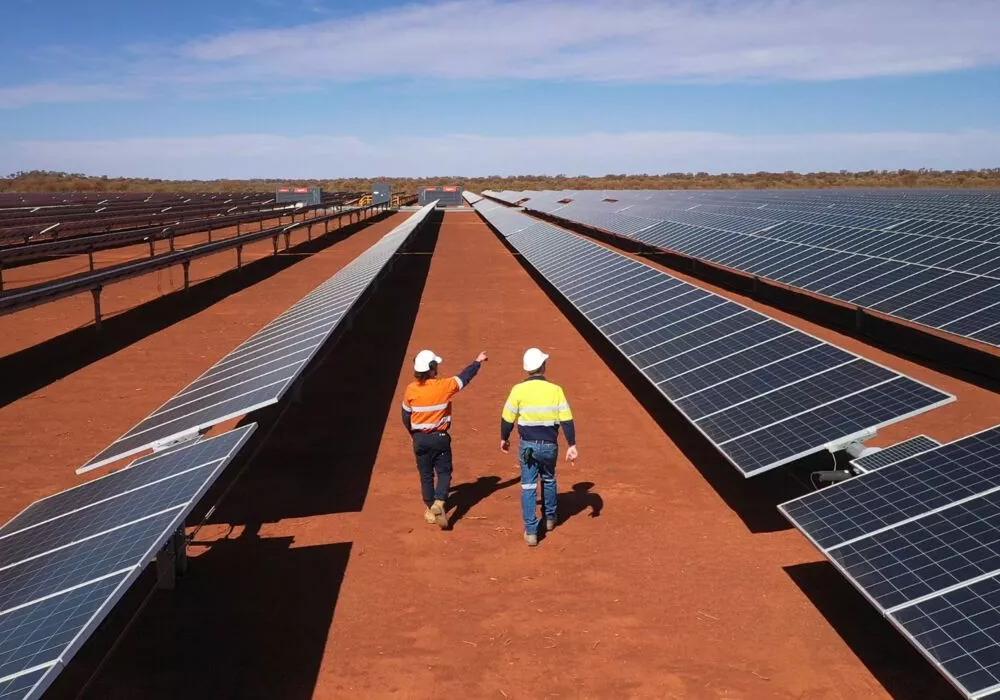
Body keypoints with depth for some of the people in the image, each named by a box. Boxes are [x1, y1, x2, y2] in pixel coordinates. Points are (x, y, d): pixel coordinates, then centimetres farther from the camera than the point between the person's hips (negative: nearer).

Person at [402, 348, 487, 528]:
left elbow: (406, 417, 3)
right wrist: (477, 362, 17)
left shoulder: (410, 389, -8)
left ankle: (430, 509, 23)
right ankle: (439, 503, -11)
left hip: (420, 439, 2)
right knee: (444, 472, 9)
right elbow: (464, 377, 1)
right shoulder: (443, 386, -15)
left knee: (426, 474, 15)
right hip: (440, 437, -2)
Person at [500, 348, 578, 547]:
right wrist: (572, 445, -2)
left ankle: (531, 531, 2)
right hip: (550, 445, 1)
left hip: (528, 445, -1)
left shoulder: (518, 390, -9)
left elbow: (507, 419, -2)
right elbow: (567, 421, -8)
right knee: (549, 480, 25)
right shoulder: (555, 390, -7)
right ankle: (550, 518, 39)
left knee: (528, 486, 5)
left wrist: (504, 439, 14)